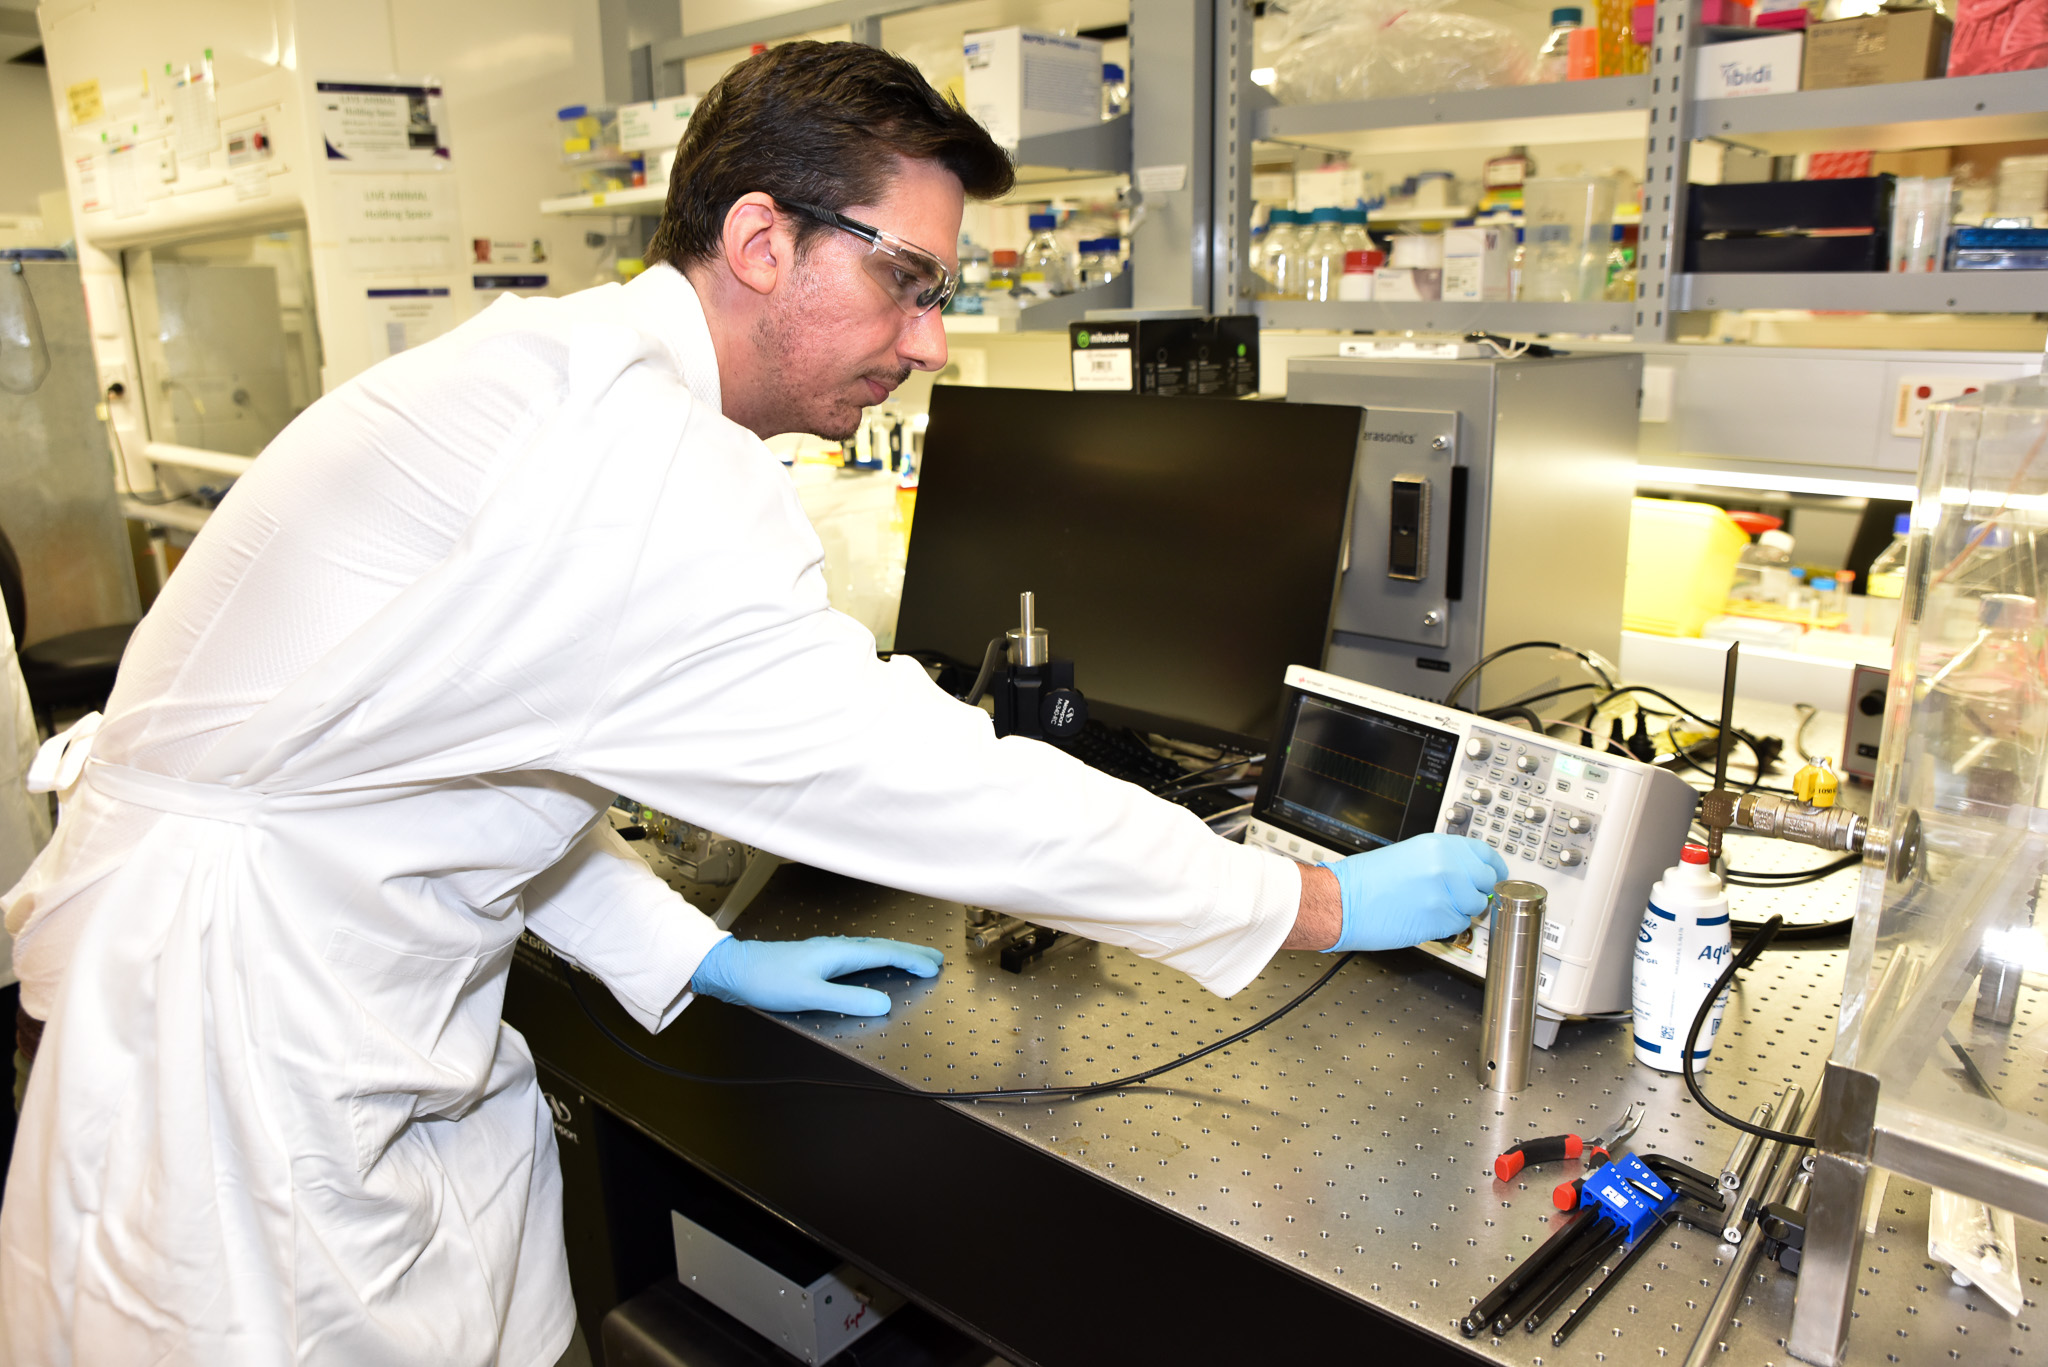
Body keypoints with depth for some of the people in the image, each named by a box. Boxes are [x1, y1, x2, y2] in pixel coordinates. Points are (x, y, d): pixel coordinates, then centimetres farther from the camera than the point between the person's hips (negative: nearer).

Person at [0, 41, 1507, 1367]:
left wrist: (698, 956, 9)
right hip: (240, 1058, -9)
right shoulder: (636, 457, -27)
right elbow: (930, 783, -26)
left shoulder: (557, 365, 5)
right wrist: (1330, 906, -14)